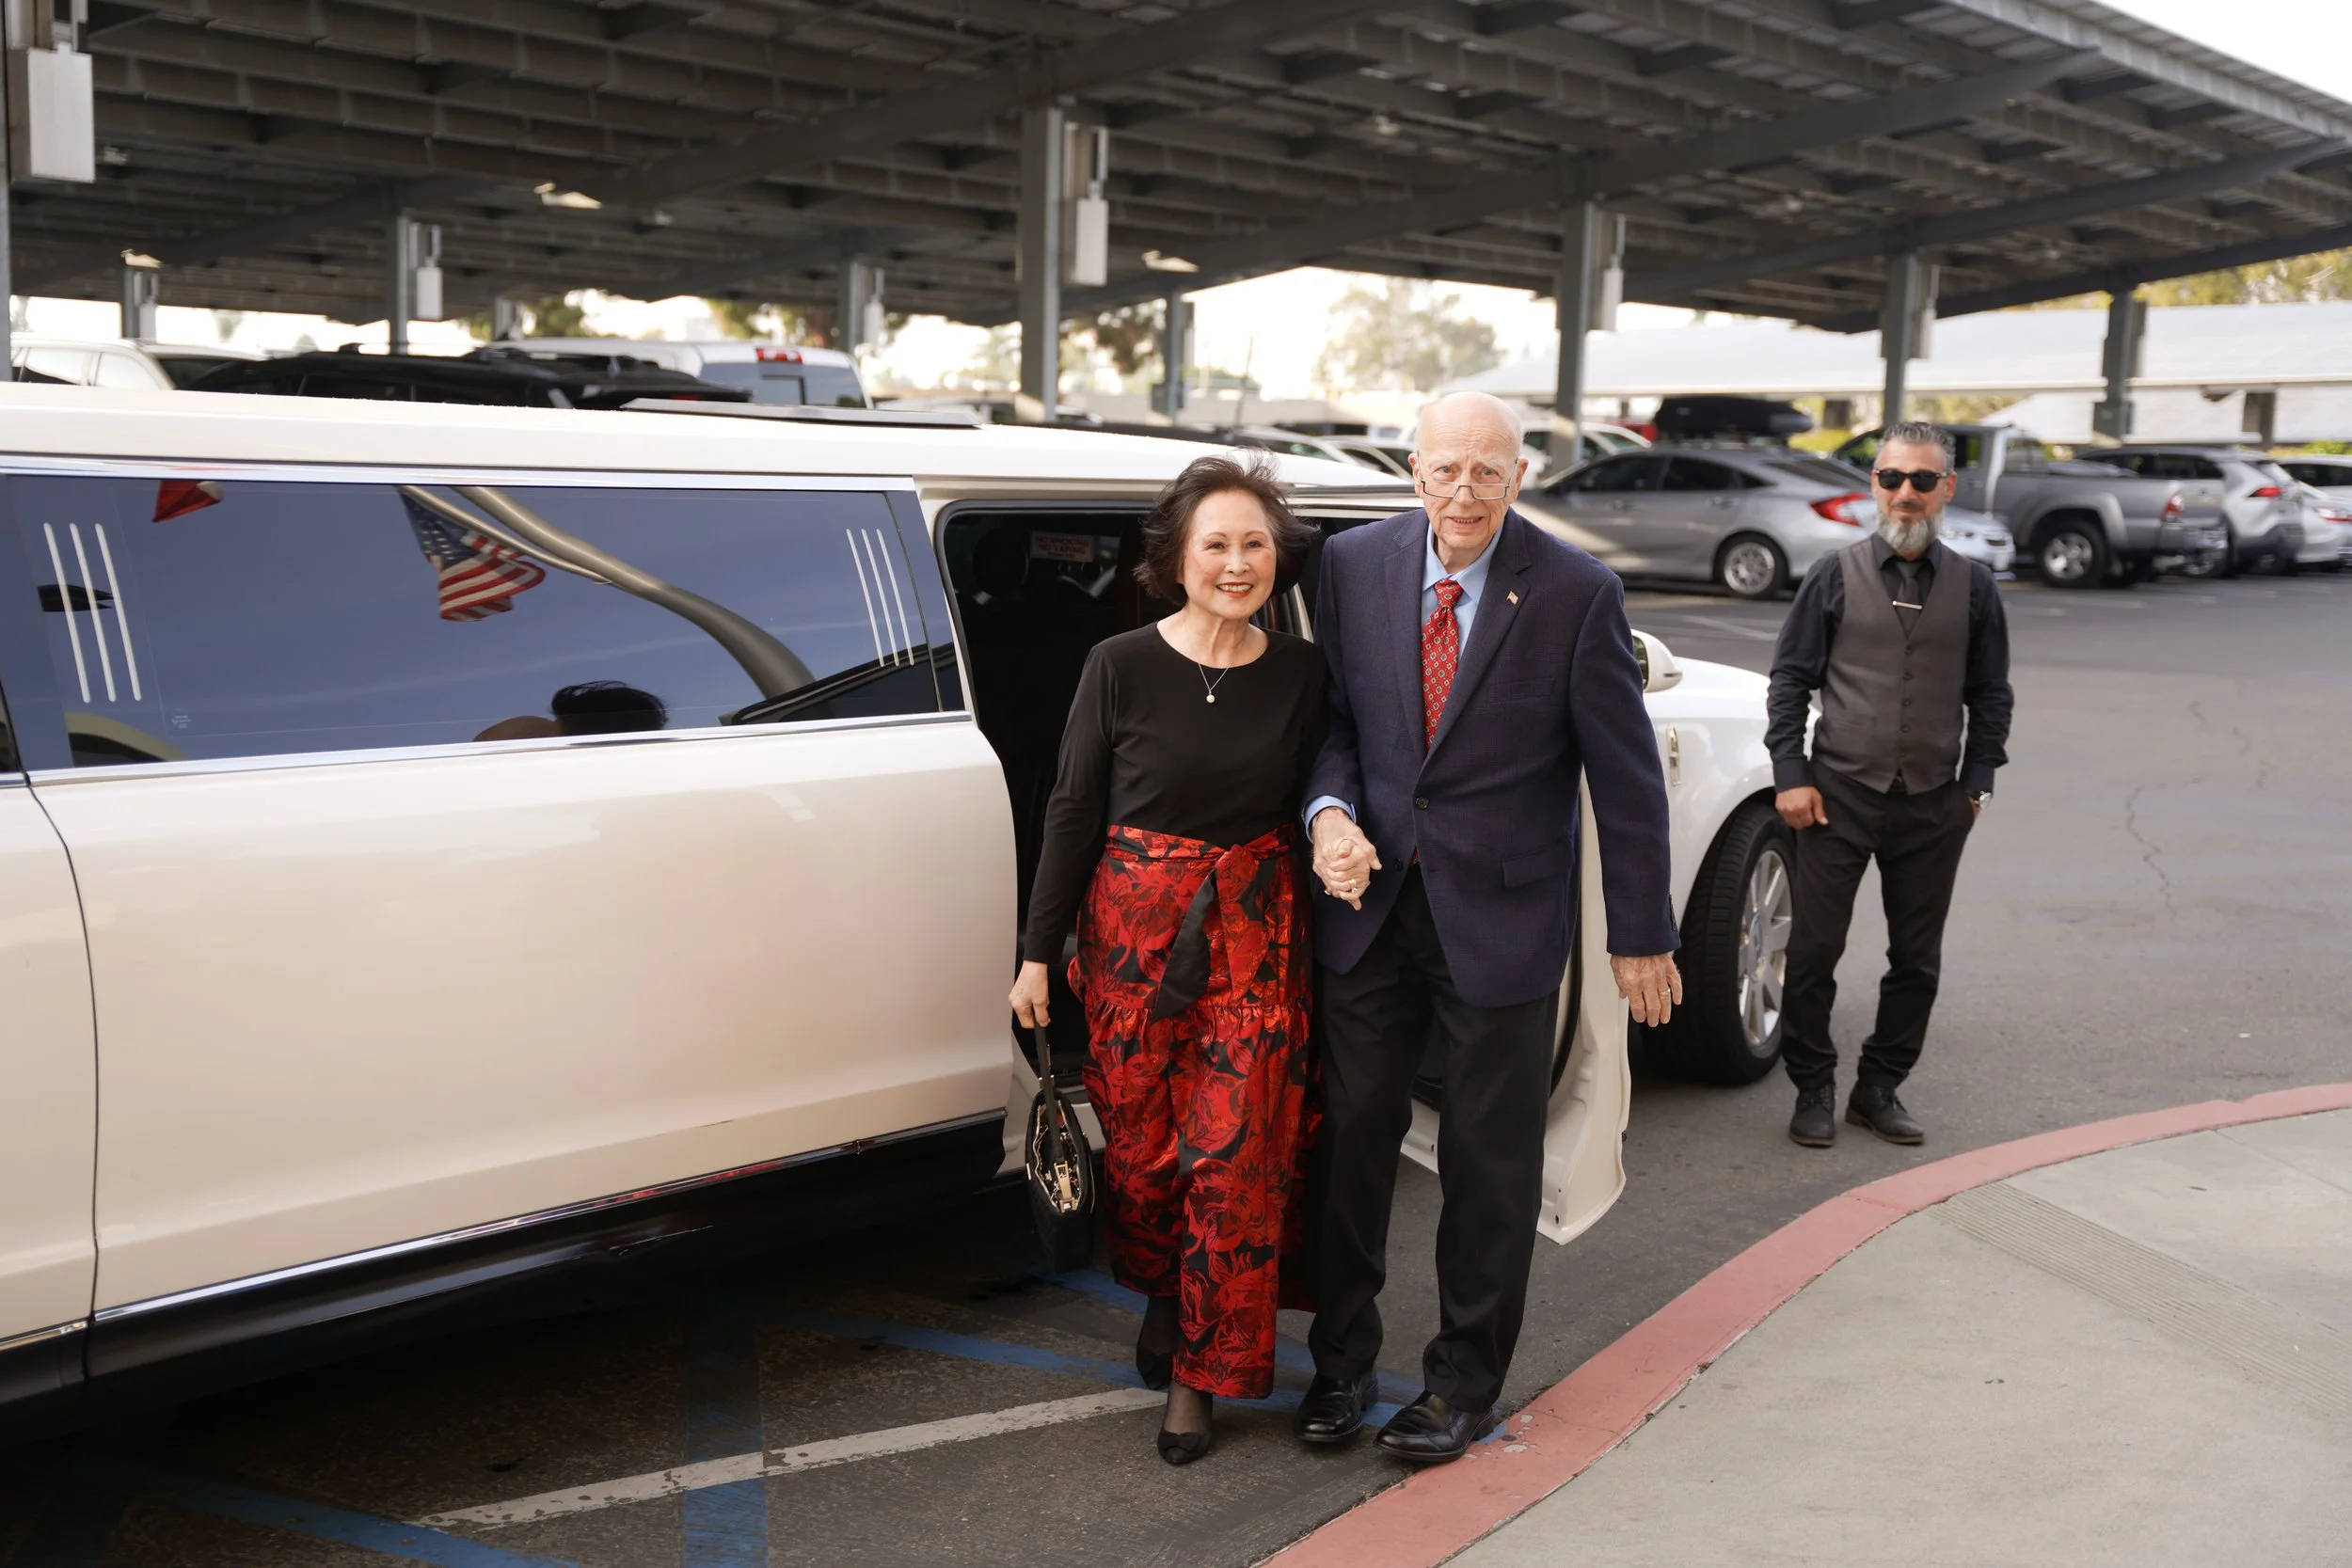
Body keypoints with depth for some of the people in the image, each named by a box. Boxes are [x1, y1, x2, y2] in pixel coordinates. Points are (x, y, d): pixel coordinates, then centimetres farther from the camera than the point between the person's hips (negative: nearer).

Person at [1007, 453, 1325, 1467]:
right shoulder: (1122, 666, -6)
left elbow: (1311, 803, 9)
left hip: (1256, 935, 1)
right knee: (1142, 1140, 9)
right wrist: (1038, 951, -1)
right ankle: (1162, 1293, 39)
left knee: (1235, 1150, -2)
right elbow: (1074, 809, -2)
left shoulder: (1300, 675, 0)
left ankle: (1198, 1371, 14)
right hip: (1135, 929, 0)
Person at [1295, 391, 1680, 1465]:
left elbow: (1625, 776, -6)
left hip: (1501, 913, -3)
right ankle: (1341, 1360, 30)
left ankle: (1464, 1381, 27)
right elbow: (1332, 714, 7)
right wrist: (1329, 812, -14)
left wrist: (1641, 936, -4)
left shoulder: (1576, 593, -11)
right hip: (1371, 901, 3)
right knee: (1352, 1131, 11)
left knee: (1491, 1156, 9)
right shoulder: (1354, 564, -1)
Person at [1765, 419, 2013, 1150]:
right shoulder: (1836, 576, 1)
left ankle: (1880, 1089, 24)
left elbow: (1990, 694, 13)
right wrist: (1790, 774, -4)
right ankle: (1813, 1089, 16)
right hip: (1840, 794, -2)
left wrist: (1978, 780, 6)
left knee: (1917, 959, 9)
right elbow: (1790, 679, 3)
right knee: (1813, 951, 1)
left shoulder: (1973, 587, 6)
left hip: (1934, 805, 2)